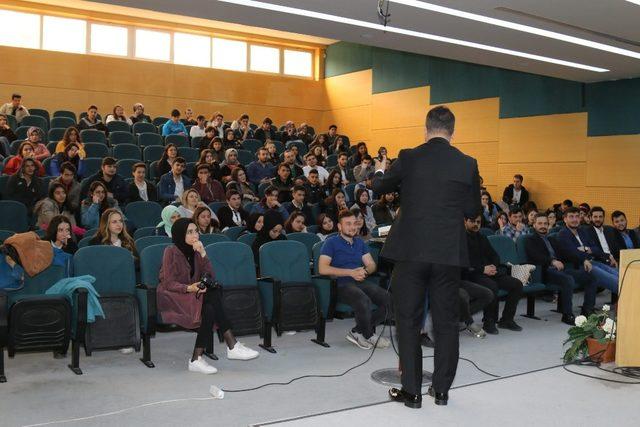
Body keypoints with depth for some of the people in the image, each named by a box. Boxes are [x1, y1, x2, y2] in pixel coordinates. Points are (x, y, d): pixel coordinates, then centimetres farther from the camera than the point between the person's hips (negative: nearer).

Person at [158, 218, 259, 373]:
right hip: (172, 298, -6)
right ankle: (232, 346, -30)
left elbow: (210, 277, 0)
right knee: (213, 297, -29)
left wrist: (203, 254, -12)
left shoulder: (195, 251, 12)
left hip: (192, 295, 6)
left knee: (210, 309, -28)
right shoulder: (171, 252, -6)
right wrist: (189, 288, -30)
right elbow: (168, 283, -13)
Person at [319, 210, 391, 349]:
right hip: (341, 285, -6)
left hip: (361, 283, 6)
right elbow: (322, 268, -10)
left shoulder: (360, 242, 22)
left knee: (389, 301, -18)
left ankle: (358, 332, -7)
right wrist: (351, 272, -11)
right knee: (364, 301, -36)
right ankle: (369, 336, -8)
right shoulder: (331, 242, 3)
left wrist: (365, 271, -8)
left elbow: (372, 264, 18)